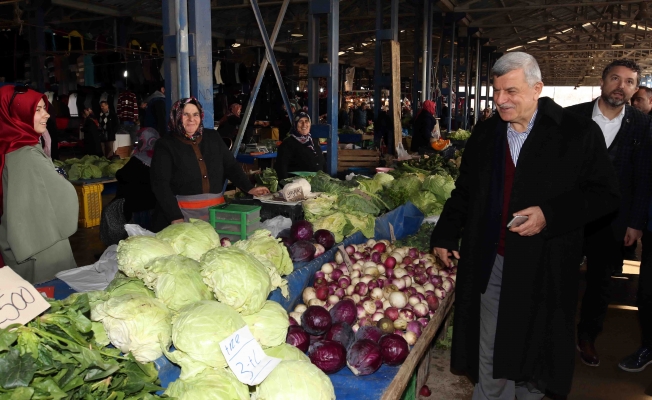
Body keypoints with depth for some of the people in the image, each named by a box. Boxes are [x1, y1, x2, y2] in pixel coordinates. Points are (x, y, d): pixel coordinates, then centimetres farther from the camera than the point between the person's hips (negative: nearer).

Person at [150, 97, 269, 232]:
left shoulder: (212, 138, 10)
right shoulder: (165, 145, -4)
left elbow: (231, 166, 11)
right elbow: (160, 184, -11)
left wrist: (249, 188, -4)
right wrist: (176, 218, -20)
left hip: (216, 209, 4)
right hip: (182, 211, -4)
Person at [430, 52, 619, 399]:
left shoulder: (578, 133, -5)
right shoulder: (484, 134, 8)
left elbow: (605, 193, -6)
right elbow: (464, 192, 15)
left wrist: (550, 214, -19)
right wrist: (444, 235, 7)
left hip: (543, 267, -3)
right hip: (489, 263, 3)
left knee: (533, 356, 14)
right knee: (490, 358, 10)